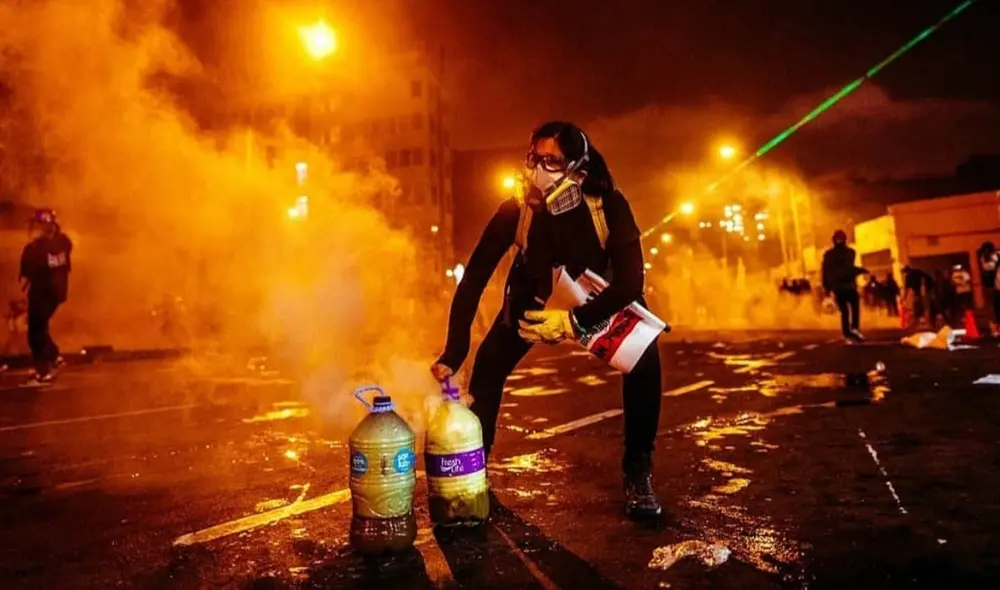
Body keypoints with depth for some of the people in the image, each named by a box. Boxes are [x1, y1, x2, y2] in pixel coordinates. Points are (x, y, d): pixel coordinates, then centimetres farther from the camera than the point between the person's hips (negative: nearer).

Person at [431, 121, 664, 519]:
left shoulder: (609, 205, -34)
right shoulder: (514, 211, -31)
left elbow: (631, 280, -34)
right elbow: (472, 280, -29)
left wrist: (575, 321, -42)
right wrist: (453, 354, -34)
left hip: (601, 295, -1)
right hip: (534, 297, 1)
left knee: (645, 359, -24)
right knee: (487, 366, -14)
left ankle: (638, 474, -7)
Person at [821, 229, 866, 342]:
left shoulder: (828, 254, 10)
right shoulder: (849, 252, -1)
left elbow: (825, 272, 7)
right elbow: (848, 268, -15)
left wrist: (827, 288, 11)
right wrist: (860, 270, -1)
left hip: (836, 287, 3)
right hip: (848, 285, -3)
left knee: (844, 311, 8)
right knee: (855, 307, 12)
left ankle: (848, 336, 3)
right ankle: (855, 328, -8)